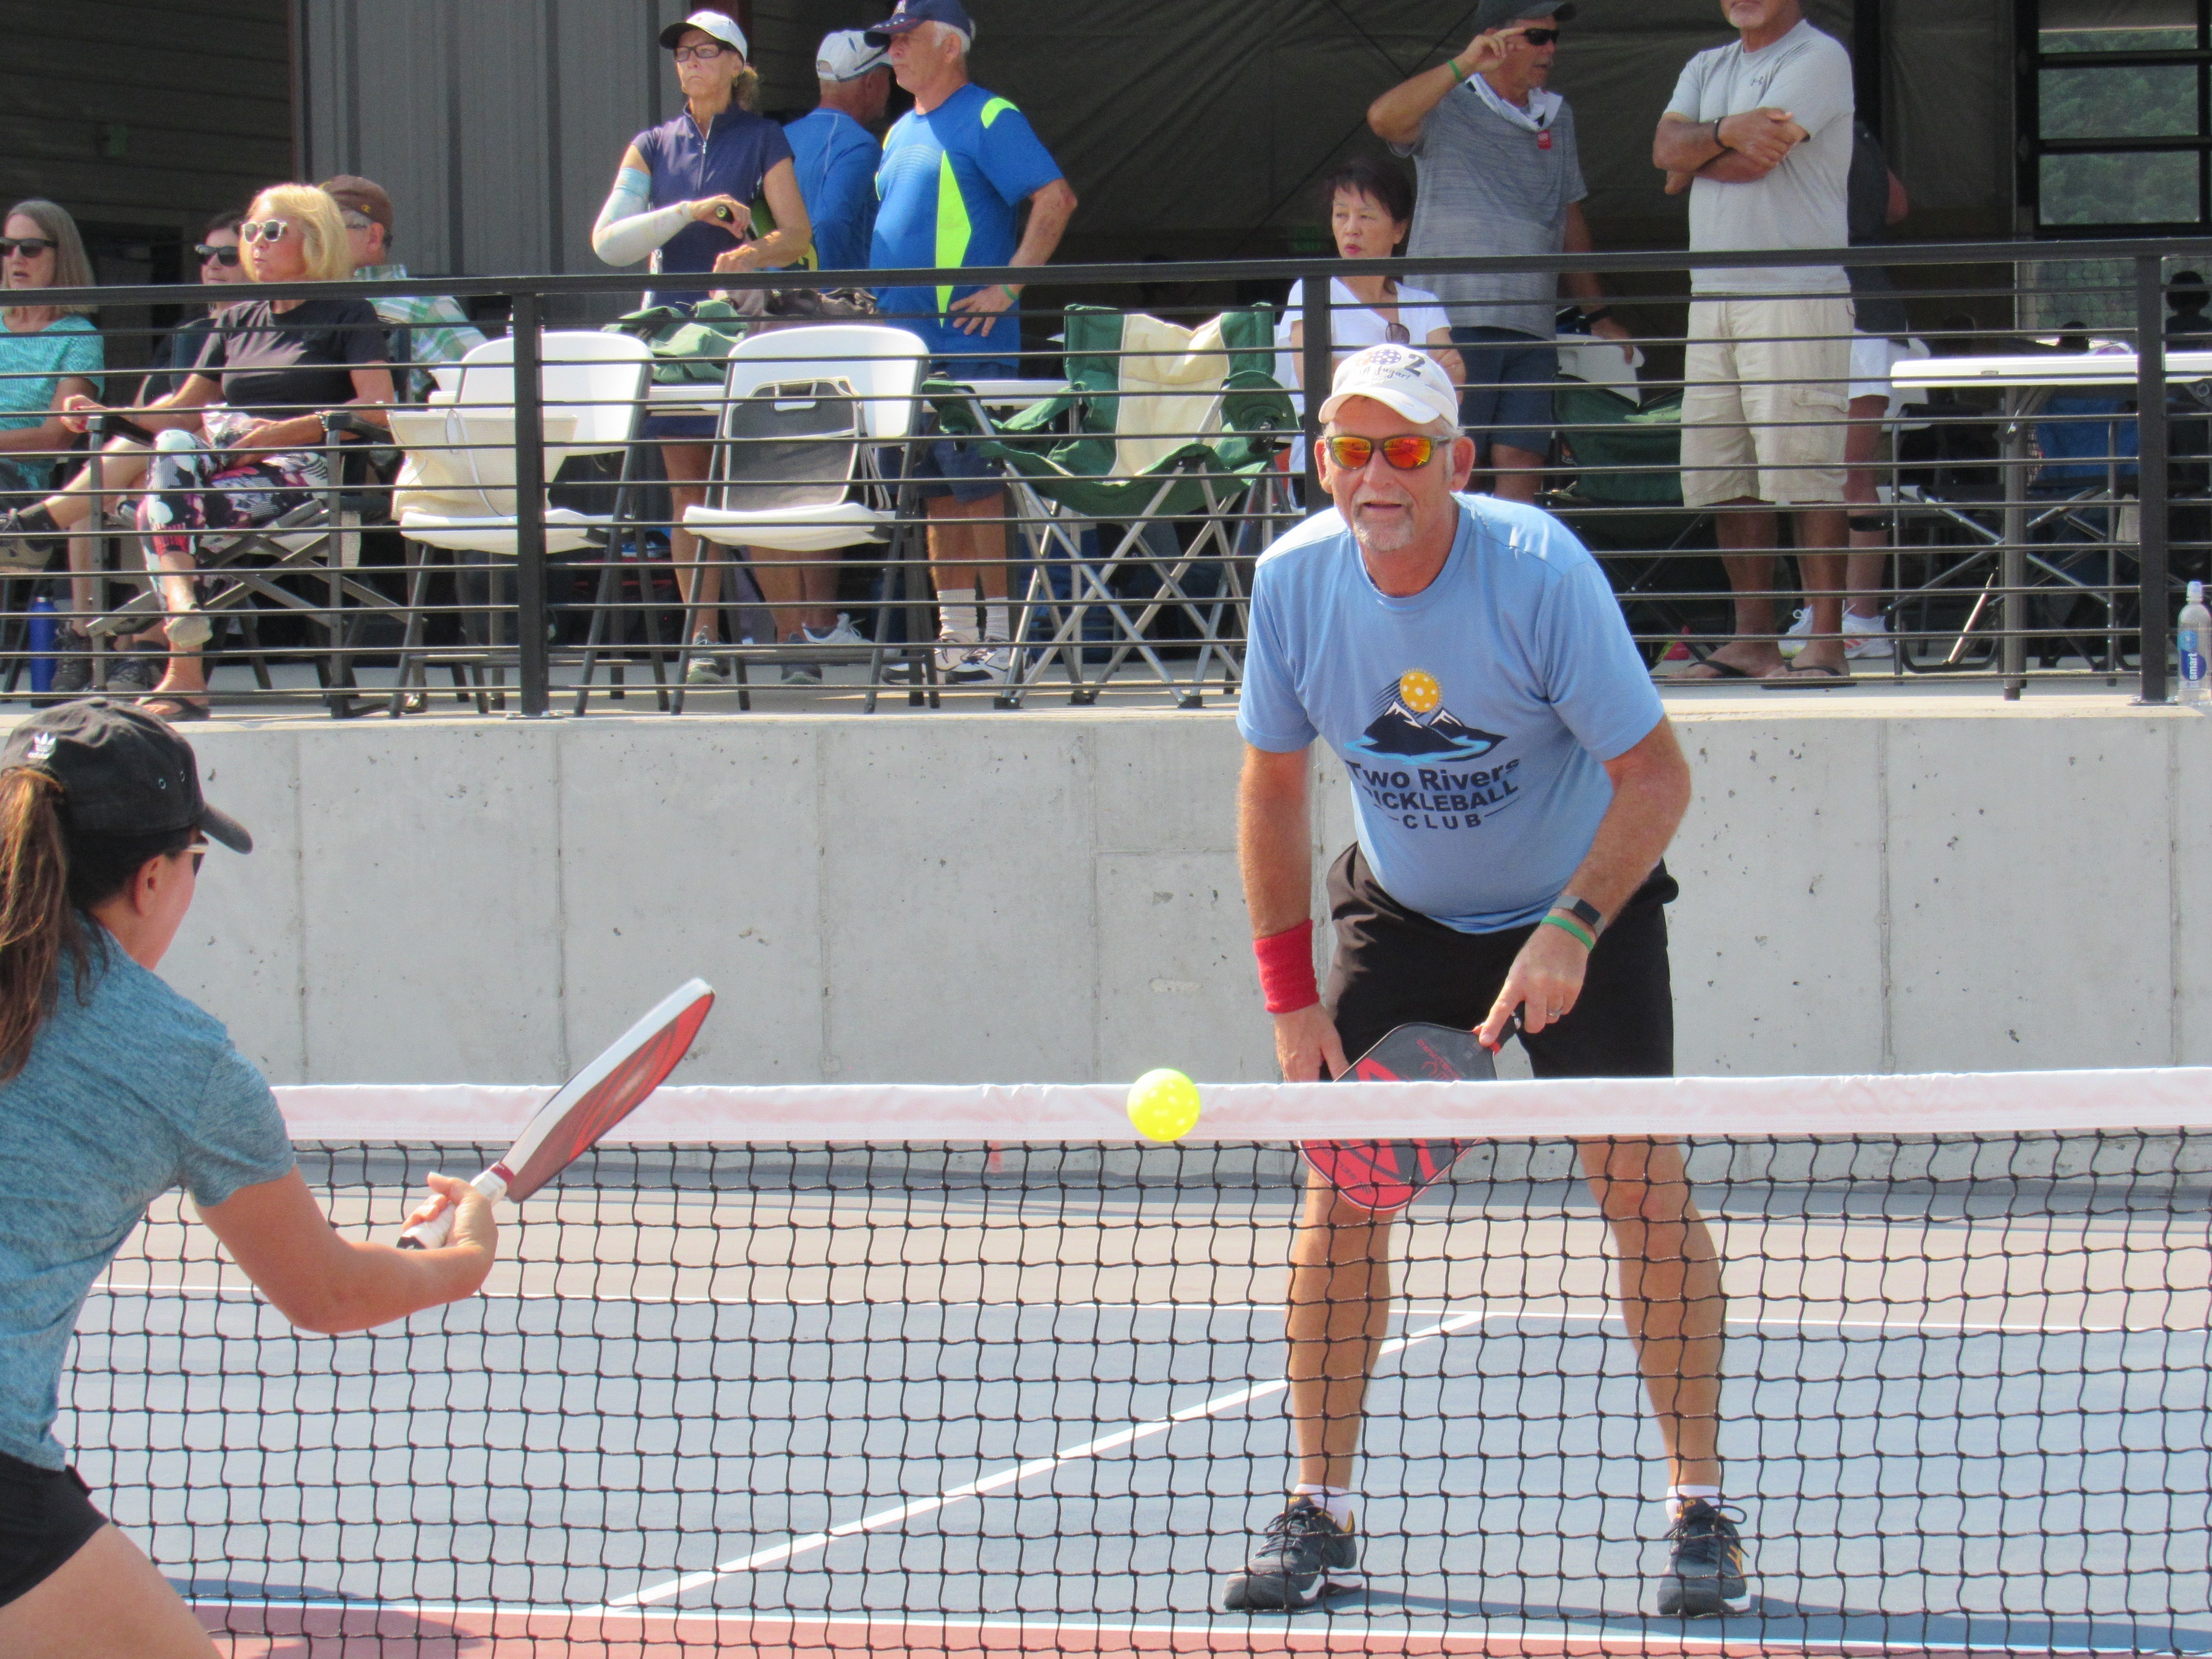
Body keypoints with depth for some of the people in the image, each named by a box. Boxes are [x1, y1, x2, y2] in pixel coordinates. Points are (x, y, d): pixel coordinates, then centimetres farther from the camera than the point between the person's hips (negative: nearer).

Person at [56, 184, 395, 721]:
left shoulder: (348, 316, 5)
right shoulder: (238, 321, 24)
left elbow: (379, 410, -8)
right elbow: (183, 410, 21)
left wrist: (283, 432, -17)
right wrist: (108, 415, 3)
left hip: (308, 473, -5)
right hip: (239, 467, 5)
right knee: (173, 446, -31)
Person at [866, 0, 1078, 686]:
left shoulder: (989, 120, -6)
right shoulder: (902, 133, 19)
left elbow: (1055, 199, -15)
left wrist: (1008, 286, -18)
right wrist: (874, 298, 15)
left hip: (969, 341, -8)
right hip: (905, 340, 8)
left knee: (981, 487, -8)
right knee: (936, 492, 8)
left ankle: (1002, 636, -7)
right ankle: (955, 633, 10)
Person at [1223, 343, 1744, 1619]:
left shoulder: (1540, 572, -26)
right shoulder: (1295, 581, -14)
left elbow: (1656, 773, -20)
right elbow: (1275, 785, -1)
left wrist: (1572, 929, -31)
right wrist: (1292, 996, -5)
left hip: (1583, 903, -3)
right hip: (1403, 914, 3)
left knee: (1643, 1183, -15)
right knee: (1342, 1185, -7)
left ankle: (1701, 1509, -6)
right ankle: (1322, 1514, 3)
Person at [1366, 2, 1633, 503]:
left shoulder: (1557, 117, 21)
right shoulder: (1446, 107, 3)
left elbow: (1571, 225, 27)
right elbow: (1384, 119, -19)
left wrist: (1599, 314, 25)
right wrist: (1463, 66, -24)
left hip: (1533, 326, 5)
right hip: (1455, 321, -5)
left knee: (1523, 469, -3)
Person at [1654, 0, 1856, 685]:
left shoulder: (1818, 58, -4)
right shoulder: (1707, 69, 20)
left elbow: (1754, 160, -14)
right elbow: (1666, 148, 2)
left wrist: (1695, 162, 4)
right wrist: (1726, 131, -15)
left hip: (1797, 300, -8)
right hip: (1713, 298, 8)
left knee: (1804, 474, -11)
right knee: (1722, 475, 7)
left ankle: (1826, 645, -12)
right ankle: (1752, 639, 13)